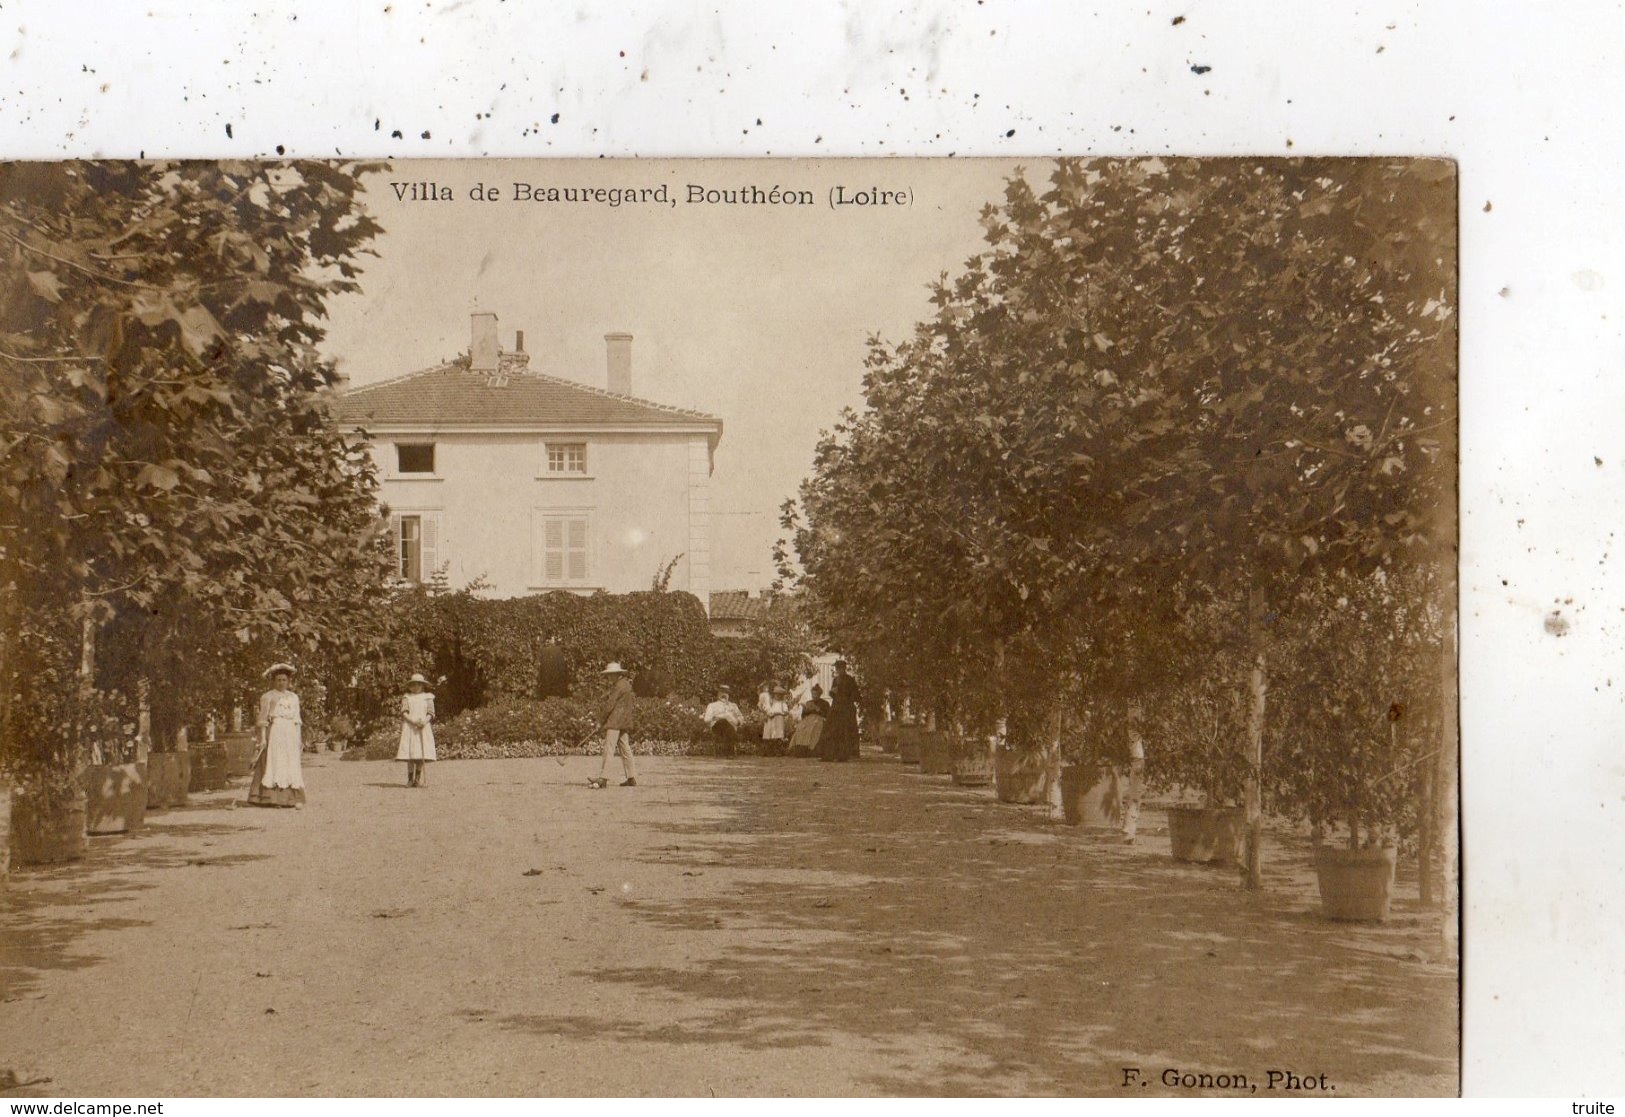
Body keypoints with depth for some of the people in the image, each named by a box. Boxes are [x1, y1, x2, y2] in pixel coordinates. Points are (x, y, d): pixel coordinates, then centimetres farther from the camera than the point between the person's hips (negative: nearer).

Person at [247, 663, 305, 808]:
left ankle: (294, 798, -1)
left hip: (290, 732, 4)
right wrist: (263, 738, -8)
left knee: (292, 765, 0)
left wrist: (299, 738, 10)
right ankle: (272, 798, -10)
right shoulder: (268, 697, 3)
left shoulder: (293, 698, 16)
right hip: (274, 732, -4)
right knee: (273, 762, -8)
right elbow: (263, 719, -1)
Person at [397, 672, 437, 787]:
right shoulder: (407, 698, 9)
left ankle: (418, 779, 5)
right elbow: (404, 713, -1)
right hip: (409, 728, -1)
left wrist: (424, 721, -14)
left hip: (423, 728, 1)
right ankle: (410, 780, -1)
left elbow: (430, 713, 6)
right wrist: (413, 721, -17)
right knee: (410, 756, -6)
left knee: (421, 756, -4)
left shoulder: (427, 698, 12)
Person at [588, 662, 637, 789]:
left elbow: (610, 704, -14)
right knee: (625, 748, 11)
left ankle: (603, 778, -17)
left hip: (615, 721, -10)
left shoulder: (619, 686, -13)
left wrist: (602, 721, -6)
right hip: (625, 722, 10)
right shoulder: (626, 685, 17)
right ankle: (631, 777, 10)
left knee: (608, 748, -12)